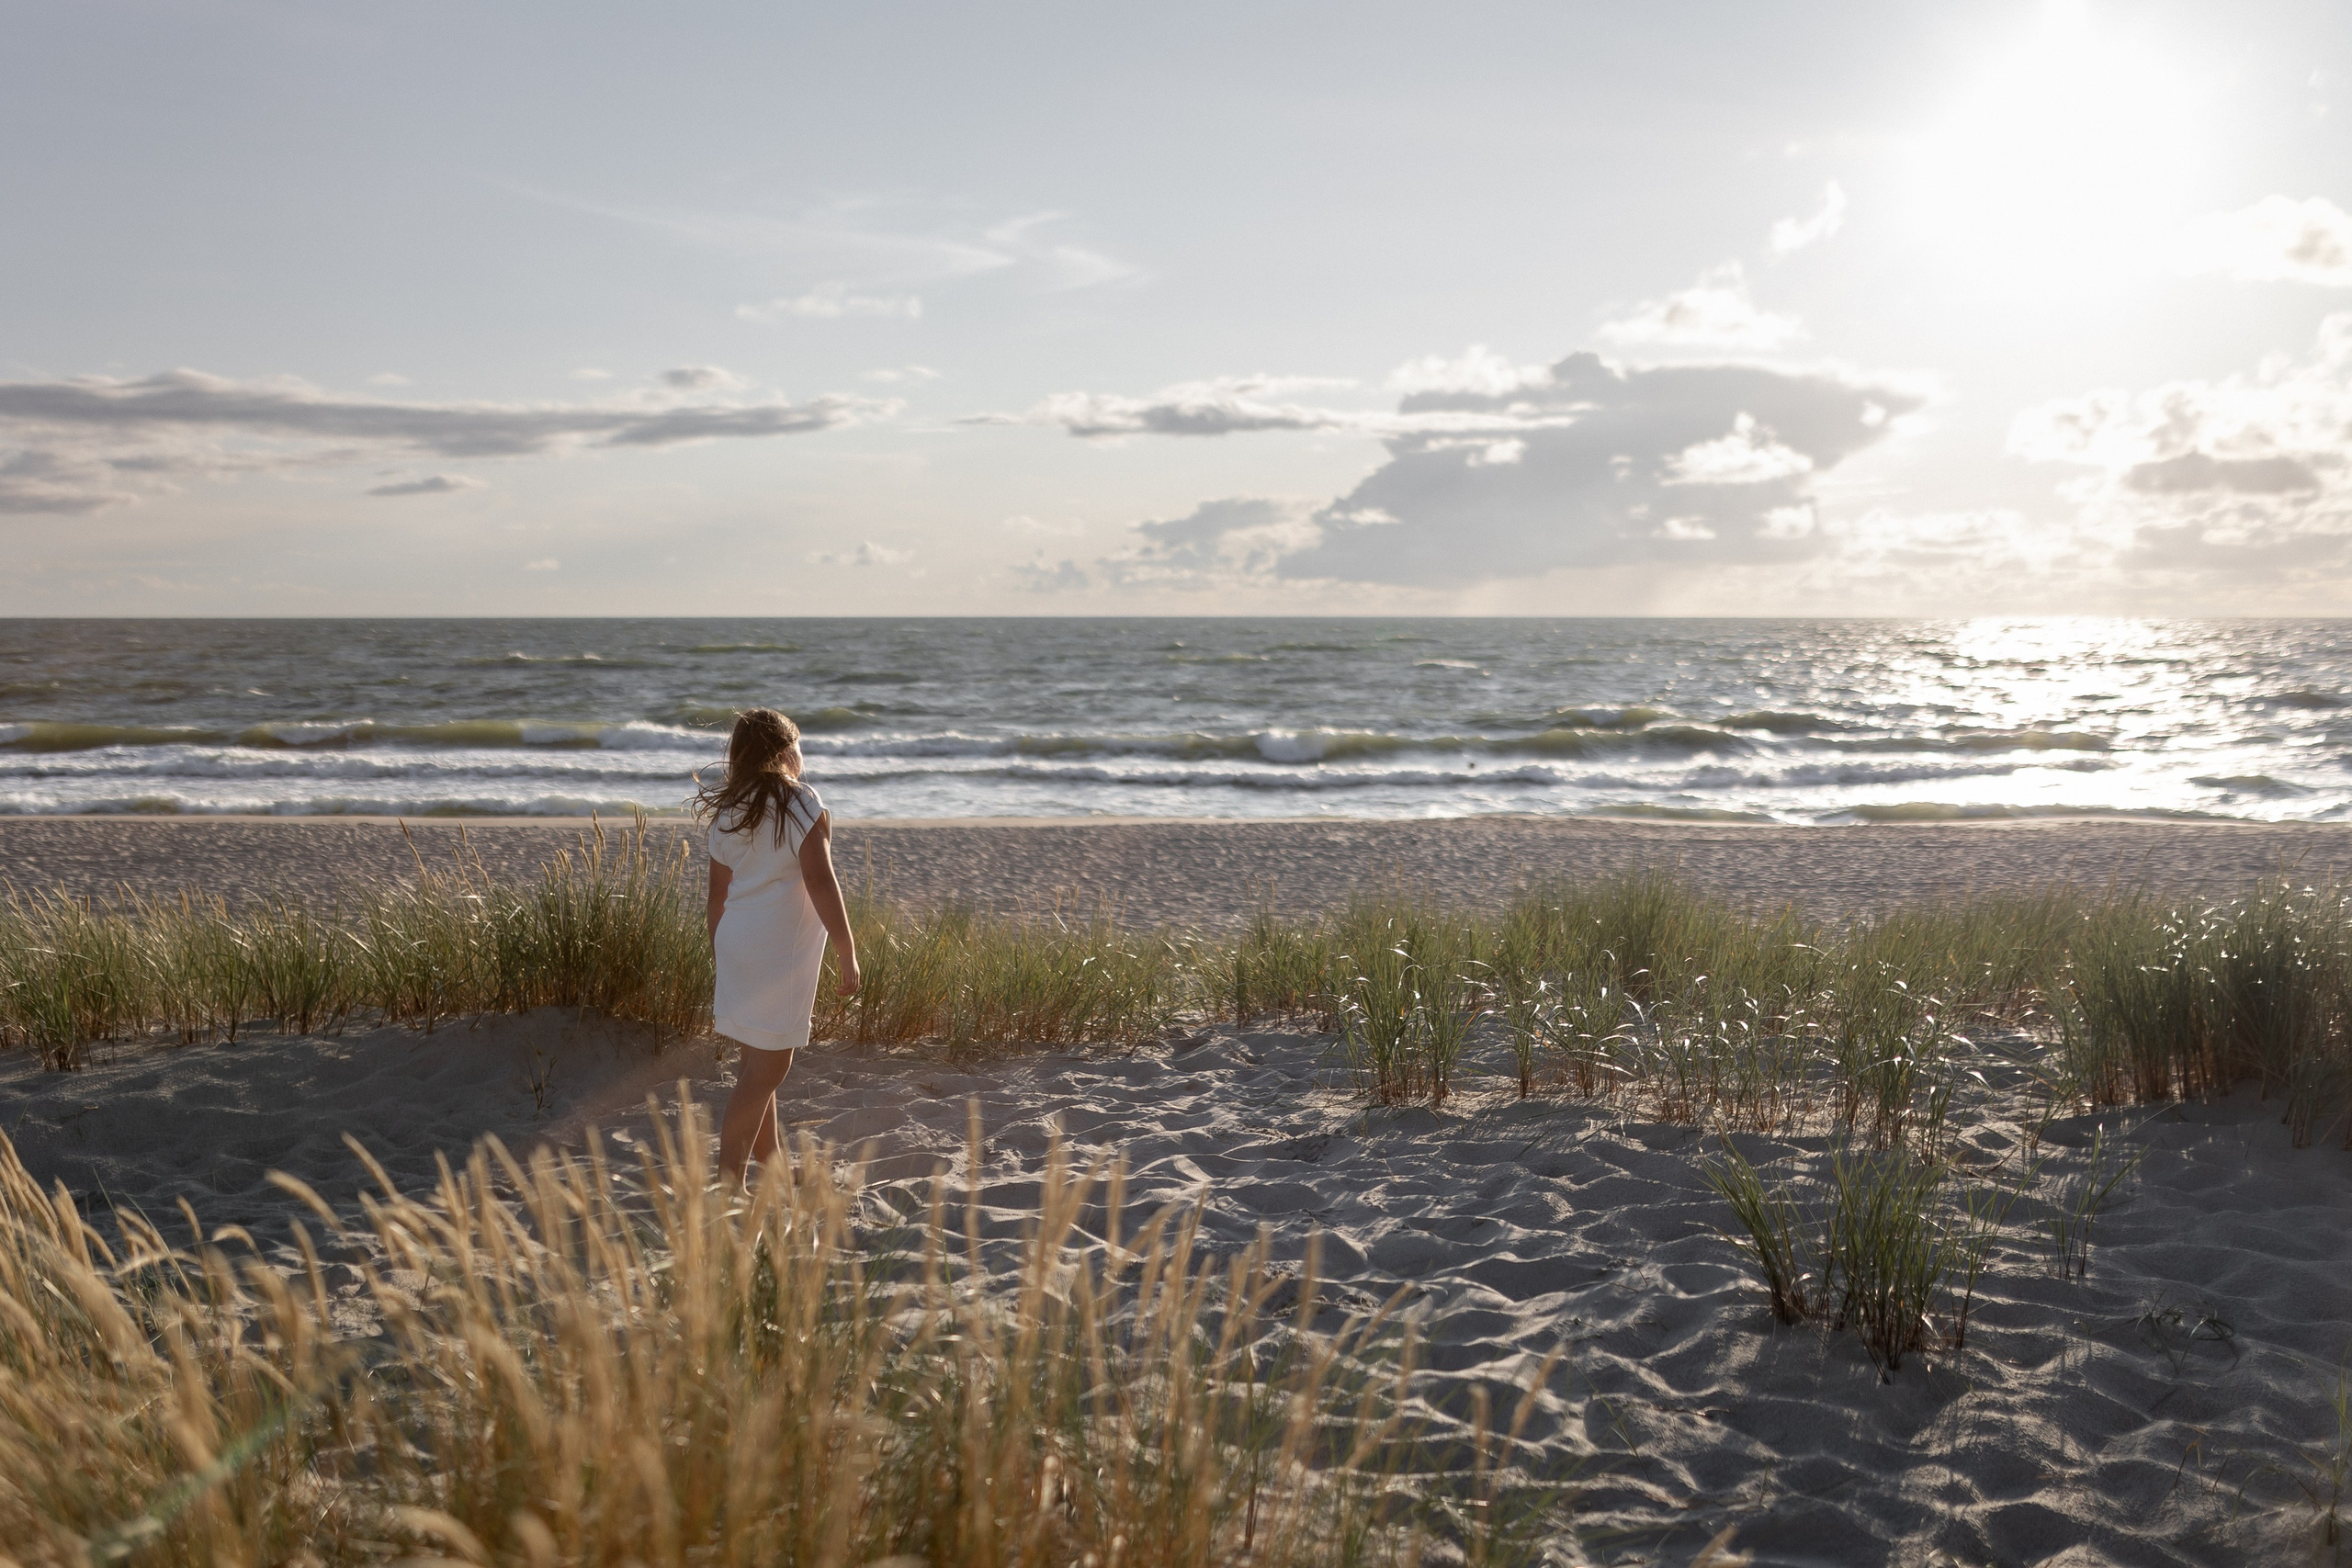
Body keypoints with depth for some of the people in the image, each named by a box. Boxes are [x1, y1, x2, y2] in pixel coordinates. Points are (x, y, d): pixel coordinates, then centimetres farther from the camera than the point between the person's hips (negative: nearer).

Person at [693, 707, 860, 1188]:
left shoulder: (727, 810, 11)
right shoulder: (800, 802, -9)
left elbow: (718, 892, 13)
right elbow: (821, 883, -15)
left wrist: (720, 956, 21)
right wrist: (847, 952, -11)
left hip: (738, 944, 8)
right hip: (779, 948, -8)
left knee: (757, 1058, 18)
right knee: (766, 1067, -5)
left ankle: (769, 1162, 32)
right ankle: (729, 1181, -7)